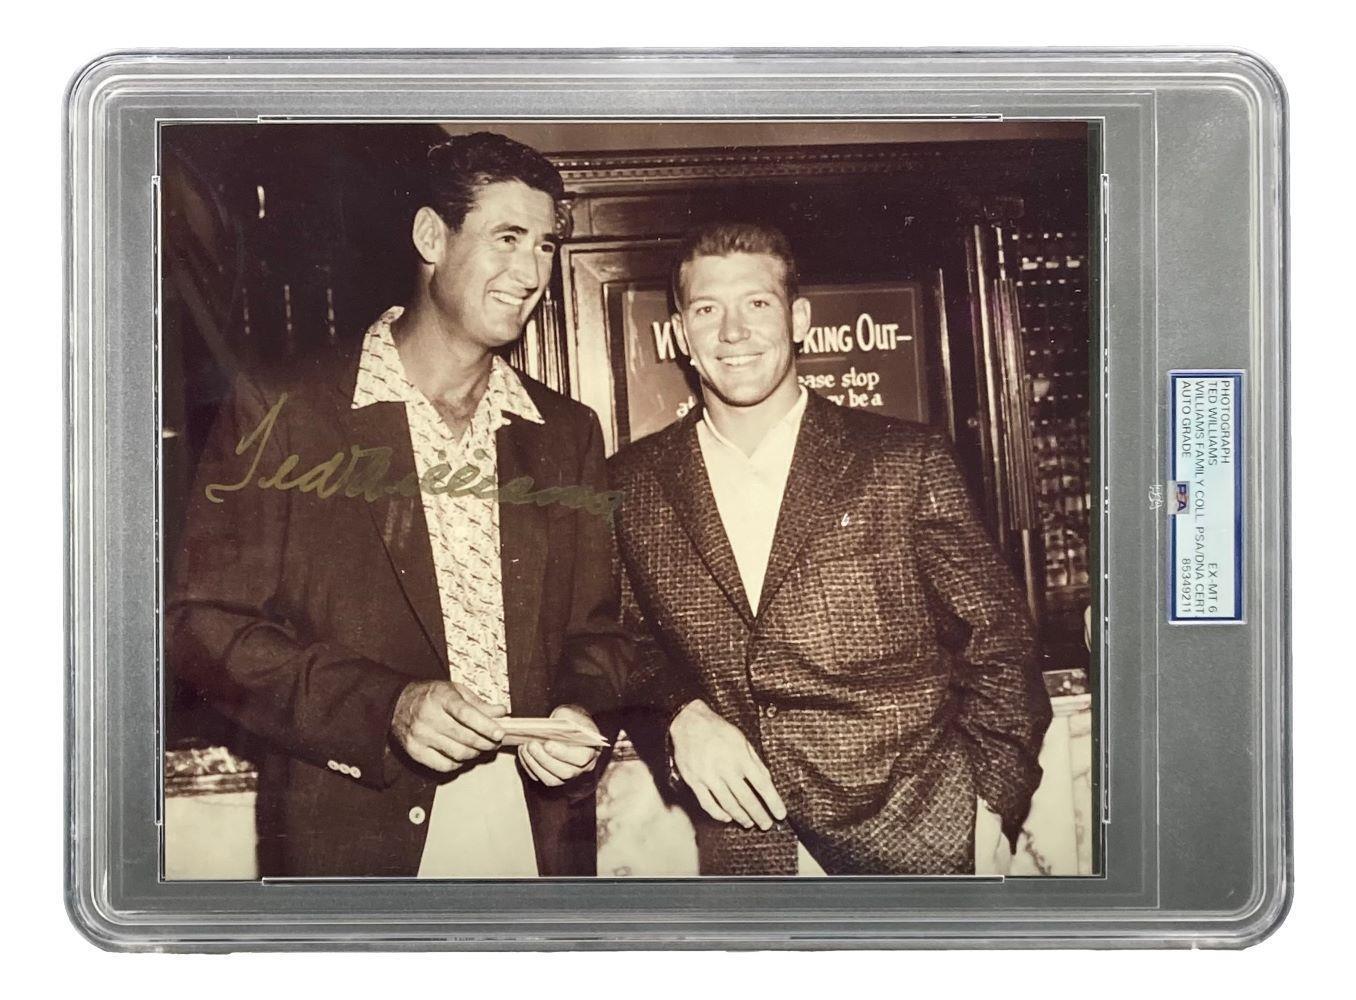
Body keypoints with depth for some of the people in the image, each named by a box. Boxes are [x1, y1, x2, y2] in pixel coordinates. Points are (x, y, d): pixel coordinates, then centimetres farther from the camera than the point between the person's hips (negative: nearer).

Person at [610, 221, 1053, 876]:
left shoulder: (906, 462, -2)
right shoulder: (633, 485, 4)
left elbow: (998, 644, 0)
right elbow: (631, 641, 13)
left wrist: (988, 815, -9)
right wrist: (680, 715, -7)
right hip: (740, 844, 2)